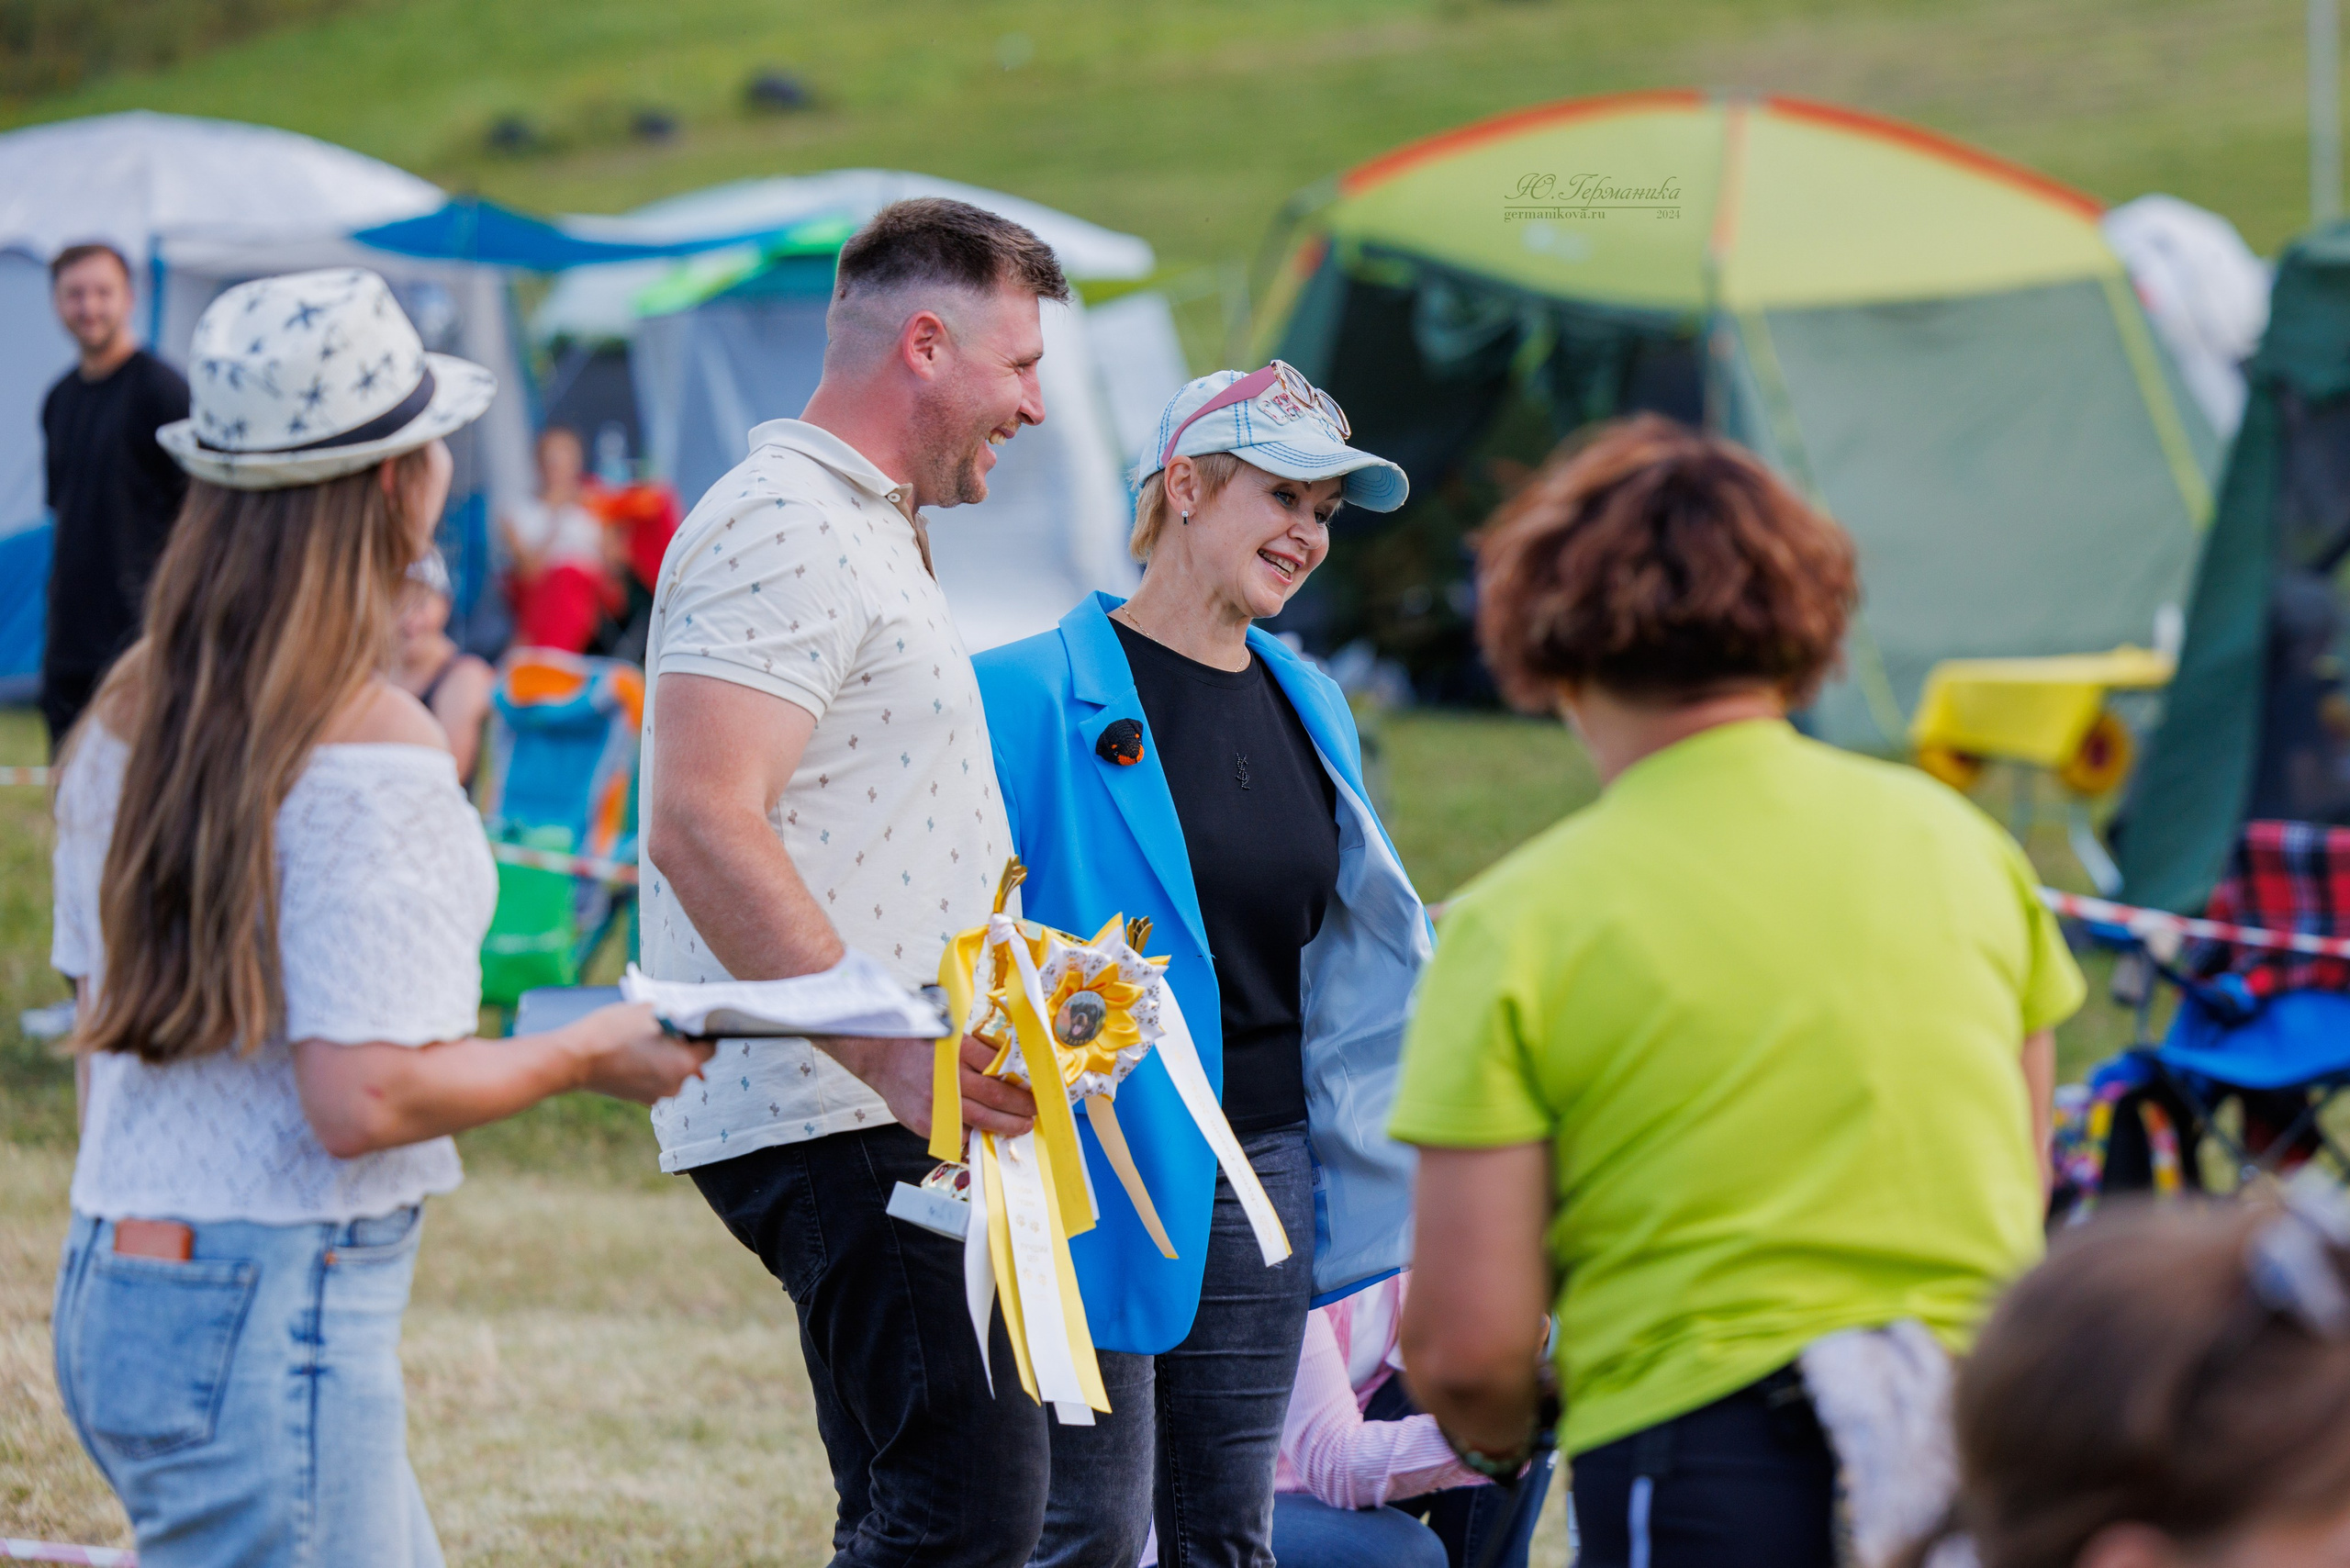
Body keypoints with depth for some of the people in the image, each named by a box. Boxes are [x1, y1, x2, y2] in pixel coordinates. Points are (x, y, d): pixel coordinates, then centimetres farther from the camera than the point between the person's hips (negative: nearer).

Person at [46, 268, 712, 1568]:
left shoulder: (127, 714, 8)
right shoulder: (375, 751, -17)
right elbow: (362, 1098, -21)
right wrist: (589, 1055, -7)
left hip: (110, 1282, 9)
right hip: (276, 1311, -9)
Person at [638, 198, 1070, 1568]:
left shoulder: (869, 531, 24)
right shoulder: (783, 528, -11)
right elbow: (701, 825, -23)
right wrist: (888, 1053, -28)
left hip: (892, 1112, 11)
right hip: (835, 1127, -11)